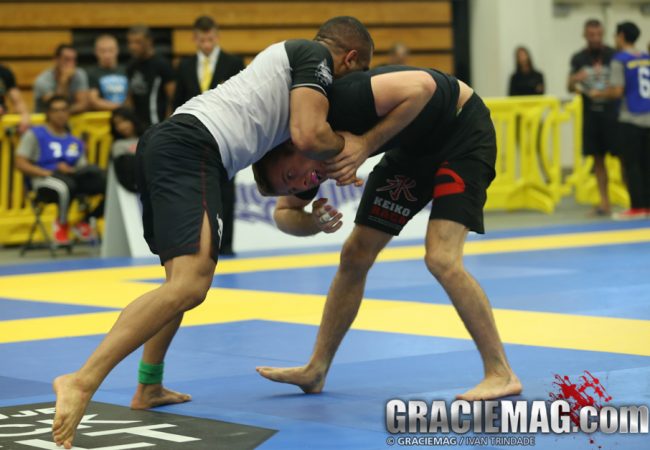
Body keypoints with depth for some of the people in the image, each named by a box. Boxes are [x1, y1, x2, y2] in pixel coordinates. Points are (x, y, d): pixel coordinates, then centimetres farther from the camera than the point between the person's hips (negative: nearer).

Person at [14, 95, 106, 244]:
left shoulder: (75, 141, 24)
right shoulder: (34, 134, 9)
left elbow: (83, 168, 16)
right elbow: (20, 164, -1)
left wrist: (70, 169, -8)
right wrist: (48, 173, -13)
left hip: (72, 177, 5)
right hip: (44, 181, -5)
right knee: (65, 186, -42)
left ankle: (85, 222, -2)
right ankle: (62, 224, -11)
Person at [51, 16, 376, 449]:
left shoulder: (290, 55, 33)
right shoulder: (317, 55, 6)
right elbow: (309, 137, -8)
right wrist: (346, 146, 12)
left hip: (165, 142, 10)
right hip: (193, 148, -10)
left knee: (183, 277, 27)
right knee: (191, 284, -23)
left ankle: (148, 389, 32)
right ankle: (82, 383, -35)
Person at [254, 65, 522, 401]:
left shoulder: (342, 102, -35)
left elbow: (423, 85, -39)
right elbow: (284, 214, 2)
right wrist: (315, 223, -22)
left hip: (463, 130, -8)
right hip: (414, 146, 8)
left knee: (440, 258, -21)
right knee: (355, 255, 8)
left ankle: (500, 374, -10)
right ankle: (316, 371, 19)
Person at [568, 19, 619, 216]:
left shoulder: (613, 55, -1)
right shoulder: (578, 59, 8)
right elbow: (570, 87, 9)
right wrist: (575, 80, -14)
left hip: (612, 111, -3)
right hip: (590, 113, 3)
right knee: (597, 158, 6)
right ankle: (604, 202, 11)